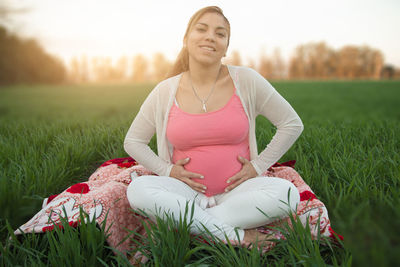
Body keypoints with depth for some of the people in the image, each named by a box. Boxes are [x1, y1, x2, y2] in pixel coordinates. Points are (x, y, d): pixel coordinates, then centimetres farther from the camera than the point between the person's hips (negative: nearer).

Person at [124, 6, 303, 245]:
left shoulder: (246, 81, -3)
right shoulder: (165, 92, -1)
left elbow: (292, 124, 5)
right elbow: (133, 142, 11)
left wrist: (258, 166, -2)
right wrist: (167, 170, -4)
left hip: (235, 191, 0)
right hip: (186, 193, 1)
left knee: (287, 193, -28)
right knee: (137, 189, -28)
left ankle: (188, 220, -21)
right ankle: (233, 234, -22)